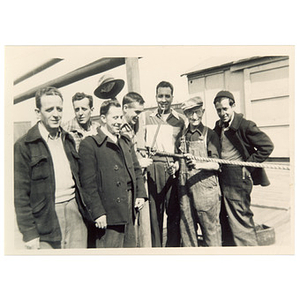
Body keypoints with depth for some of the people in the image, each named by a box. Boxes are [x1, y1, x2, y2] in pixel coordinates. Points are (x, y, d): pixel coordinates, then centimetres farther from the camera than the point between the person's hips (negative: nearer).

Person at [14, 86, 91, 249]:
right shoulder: (24, 146, -6)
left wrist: (83, 208, 12)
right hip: (45, 220, -5)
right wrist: (29, 233, -10)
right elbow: (20, 194, -8)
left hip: (74, 212, 5)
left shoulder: (68, 139, 12)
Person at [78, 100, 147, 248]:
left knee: (131, 245, 15)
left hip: (130, 209, 7)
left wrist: (141, 194, 7)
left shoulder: (126, 142, 16)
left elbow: (136, 170, 19)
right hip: (109, 212, -7)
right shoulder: (89, 144, -8)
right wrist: (97, 212, -15)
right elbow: (88, 183, -12)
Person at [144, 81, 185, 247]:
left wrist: (177, 165, -7)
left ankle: (173, 245, 16)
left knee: (174, 211, 2)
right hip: (152, 170, 1)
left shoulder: (179, 120, 10)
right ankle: (155, 246, 16)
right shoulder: (147, 118, 13)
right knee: (154, 210, 3)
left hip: (173, 170, -1)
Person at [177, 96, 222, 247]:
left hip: (205, 188, -4)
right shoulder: (182, 136, 11)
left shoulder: (210, 134, -3)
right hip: (185, 188, 5)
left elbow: (216, 164, -10)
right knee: (186, 228, 12)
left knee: (210, 228, 2)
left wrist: (198, 165, -26)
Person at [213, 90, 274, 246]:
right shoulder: (218, 126, 11)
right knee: (225, 219, 16)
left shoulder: (244, 125, -11)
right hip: (221, 177, 7)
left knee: (240, 220, -2)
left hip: (237, 178, -7)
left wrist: (247, 166, -13)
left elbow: (267, 146, -14)